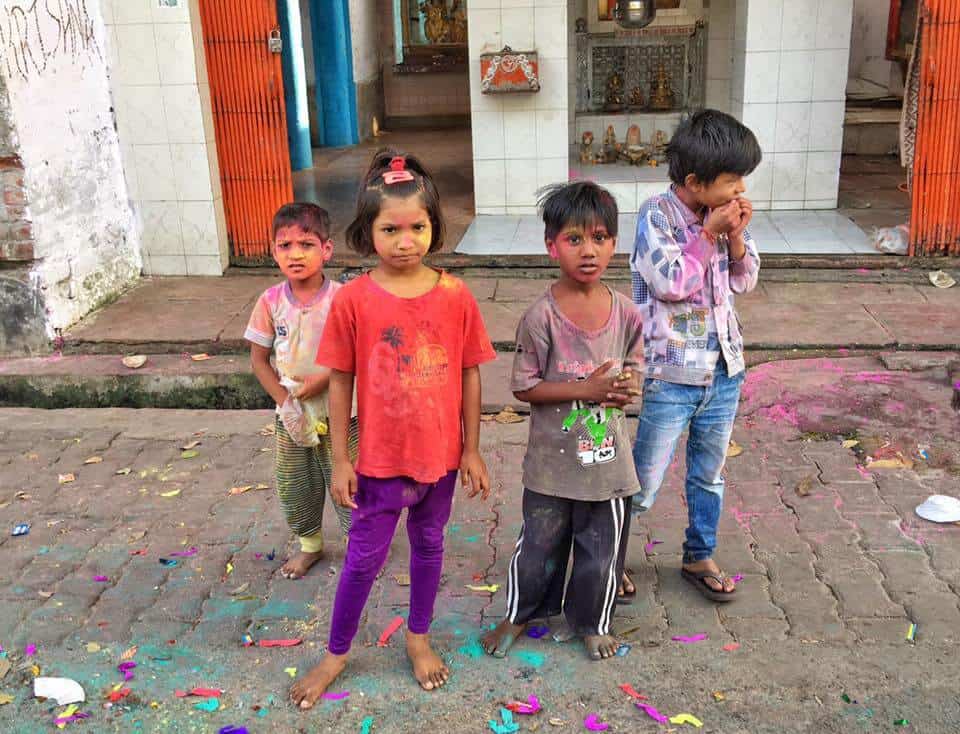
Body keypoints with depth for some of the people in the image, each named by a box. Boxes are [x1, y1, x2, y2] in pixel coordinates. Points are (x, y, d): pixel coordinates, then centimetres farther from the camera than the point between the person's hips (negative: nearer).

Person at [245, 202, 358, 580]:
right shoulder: (271, 302, -7)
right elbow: (258, 357, -2)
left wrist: (320, 381, -22)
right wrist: (284, 400, -12)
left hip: (338, 412, -3)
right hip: (291, 416, 3)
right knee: (293, 485, 16)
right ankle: (309, 544, 39)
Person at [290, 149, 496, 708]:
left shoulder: (456, 295, -10)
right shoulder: (354, 299, -13)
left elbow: (469, 374, -1)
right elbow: (341, 382, -6)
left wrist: (472, 449, 2)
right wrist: (340, 459, -3)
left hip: (441, 455, 2)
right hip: (380, 458, -1)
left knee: (429, 544, 20)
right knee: (365, 558, 12)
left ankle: (419, 637, 44)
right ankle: (337, 653, 34)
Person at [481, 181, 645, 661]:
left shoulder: (625, 313, -5)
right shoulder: (542, 316, -16)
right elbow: (524, 387, -13)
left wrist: (625, 387, -15)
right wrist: (585, 390, -21)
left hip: (608, 458, 3)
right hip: (553, 460, -3)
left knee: (601, 548, 16)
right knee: (539, 545, 14)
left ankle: (590, 620, 41)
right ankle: (521, 613, 40)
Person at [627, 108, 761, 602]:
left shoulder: (721, 215, 2)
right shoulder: (658, 216, -15)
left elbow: (746, 281, 8)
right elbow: (671, 284, -20)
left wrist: (737, 235, -8)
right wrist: (709, 234, -17)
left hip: (724, 369, 6)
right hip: (673, 374, -6)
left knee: (709, 474, 20)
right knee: (643, 484, 4)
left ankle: (699, 558, 38)